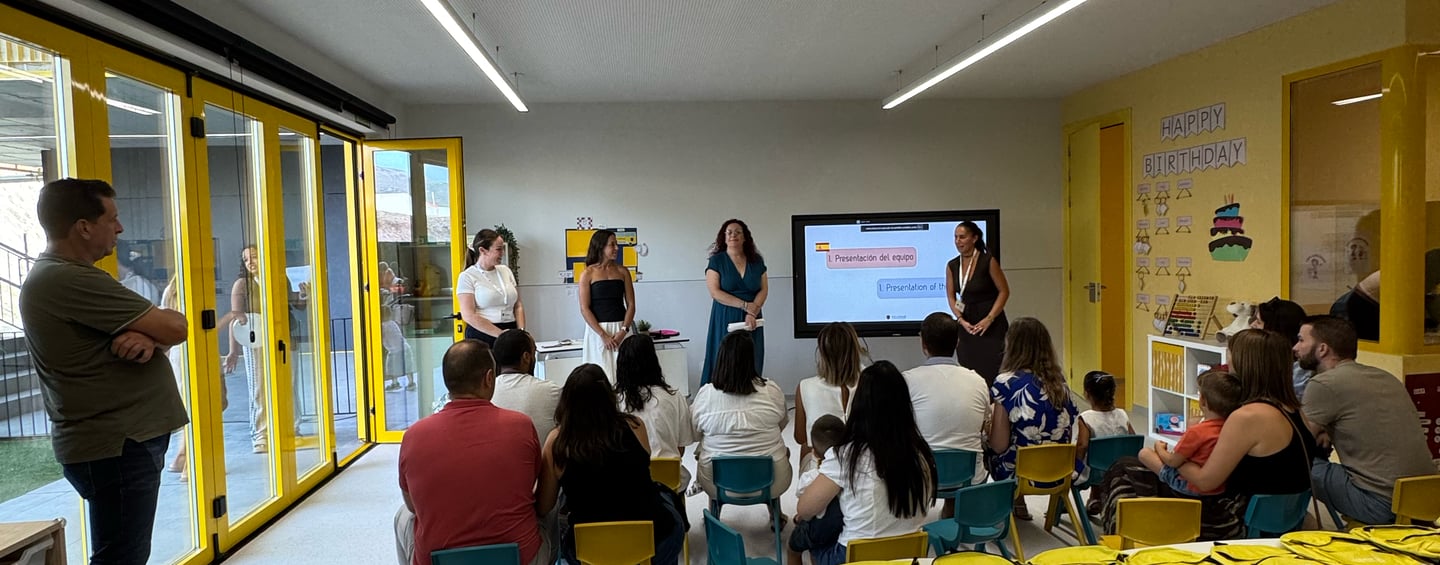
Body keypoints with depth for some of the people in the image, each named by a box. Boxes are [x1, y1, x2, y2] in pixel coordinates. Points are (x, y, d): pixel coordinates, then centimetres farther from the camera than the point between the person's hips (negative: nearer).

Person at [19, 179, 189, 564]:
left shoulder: (65, 276, 15)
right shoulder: (69, 281, -20)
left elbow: (159, 333, 12)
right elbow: (175, 328, -21)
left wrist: (147, 337, -12)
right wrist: (156, 328, 2)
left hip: (124, 439, 11)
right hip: (116, 446, -11)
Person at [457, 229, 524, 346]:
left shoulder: (506, 271, 14)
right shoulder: (467, 277, -1)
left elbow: (518, 306, 16)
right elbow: (469, 315, -10)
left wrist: (521, 331, -1)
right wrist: (500, 334, -15)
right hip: (482, 335, -4)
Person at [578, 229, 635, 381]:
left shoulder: (622, 271, 8)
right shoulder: (588, 273, -1)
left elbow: (631, 304, 5)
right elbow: (584, 309, -5)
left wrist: (624, 330, -9)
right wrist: (603, 335, -13)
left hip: (621, 330, 3)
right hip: (597, 330, -3)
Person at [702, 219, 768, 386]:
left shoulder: (756, 261, 8)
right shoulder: (717, 261, -1)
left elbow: (764, 290, 4)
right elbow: (715, 292, -9)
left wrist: (752, 313, -13)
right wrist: (745, 305, -13)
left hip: (751, 321, 3)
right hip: (726, 320, -3)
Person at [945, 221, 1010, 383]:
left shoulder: (988, 261, -10)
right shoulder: (952, 266, 3)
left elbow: (1004, 292, -7)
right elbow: (951, 297, 7)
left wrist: (989, 319, -13)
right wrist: (961, 320, -7)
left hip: (991, 325, -4)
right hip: (967, 325, 4)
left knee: (992, 371, -6)